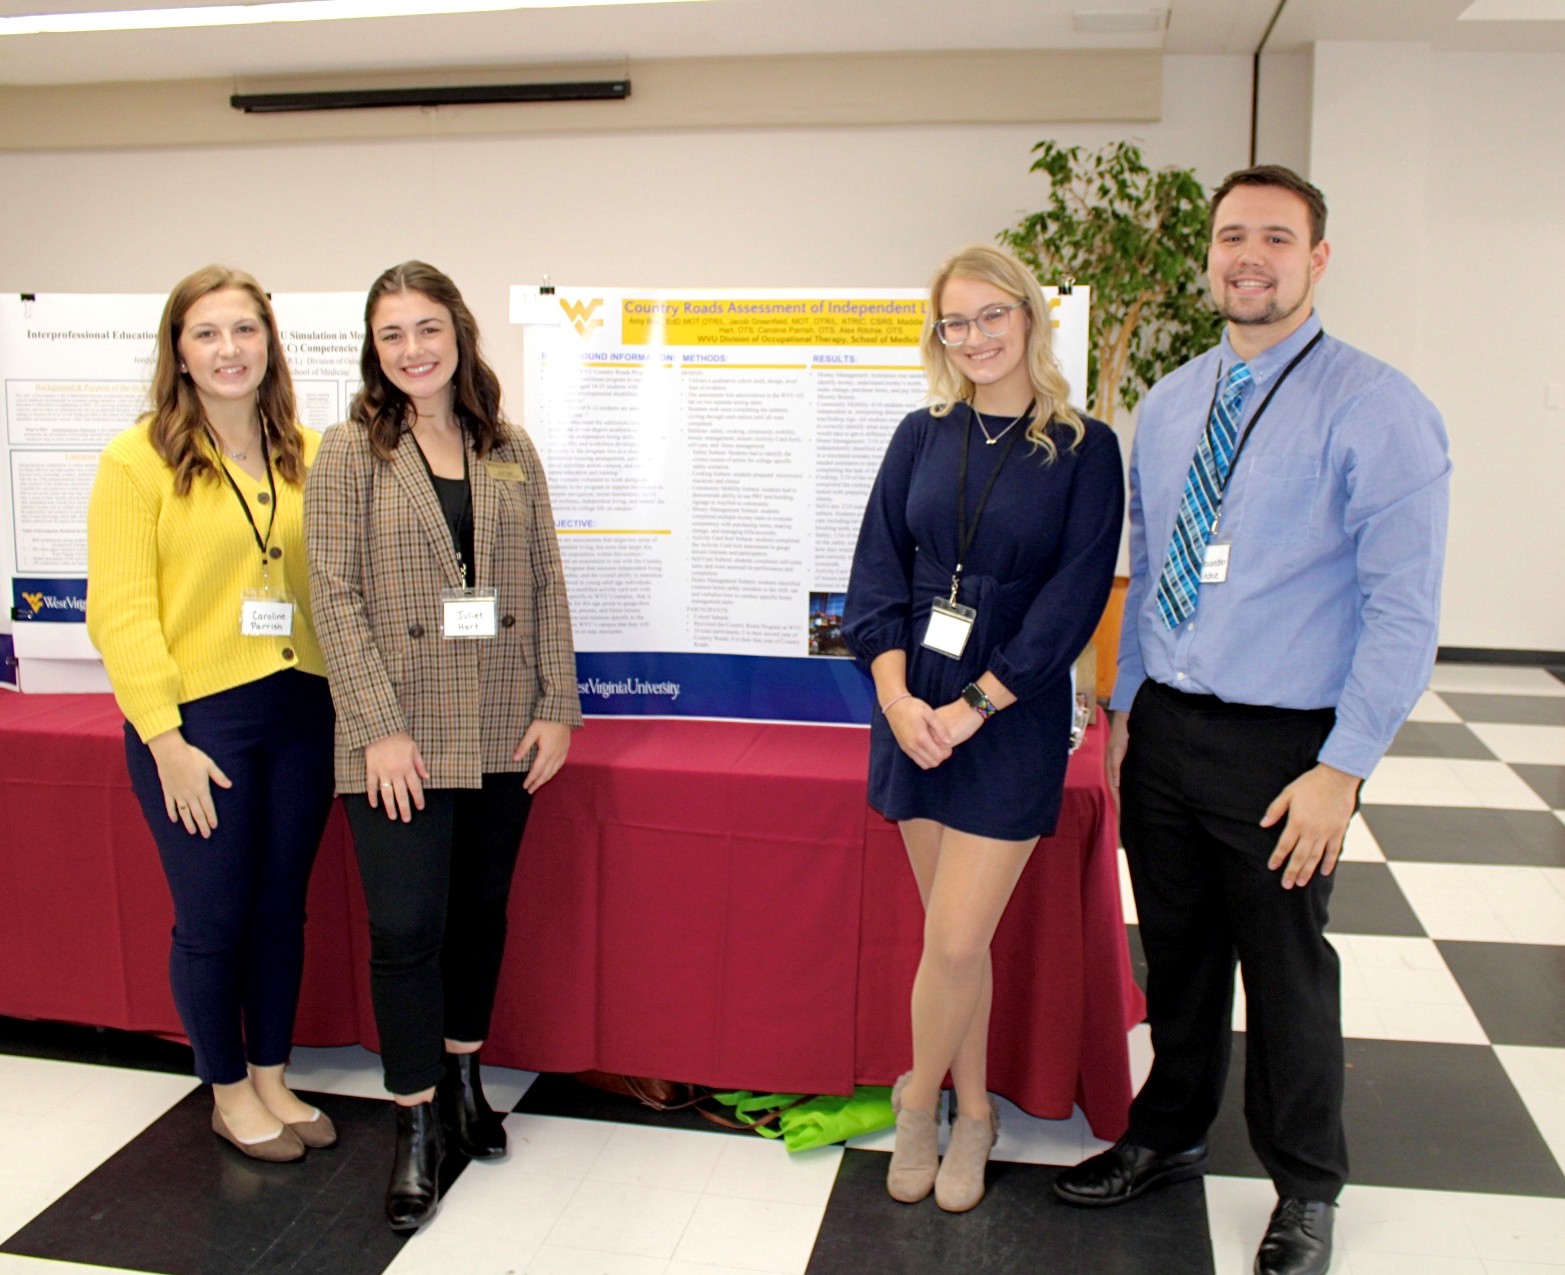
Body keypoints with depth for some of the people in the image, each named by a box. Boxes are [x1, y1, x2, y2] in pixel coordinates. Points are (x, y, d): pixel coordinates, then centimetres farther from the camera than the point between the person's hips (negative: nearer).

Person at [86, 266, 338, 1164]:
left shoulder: (309, 456, 6)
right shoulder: (139, 459, -6)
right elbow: (121, 611, -9)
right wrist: (164, 737, -13)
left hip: (301, 712, 4)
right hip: (198, 719, -4)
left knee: (283, 907, 14)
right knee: (214, 918, 7)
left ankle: (272, 1077, 33)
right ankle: (229, 1092, 28)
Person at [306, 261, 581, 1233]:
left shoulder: (511, 451, 7)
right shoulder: (351, 452, -2)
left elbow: (547, 585, 6)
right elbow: (336, 594, -7)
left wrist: (557, 706, 0)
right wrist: (379, 728, -14)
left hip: (503, 733, 3)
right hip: (401, 737, -3)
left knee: (482, 912, 15)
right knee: (406, 928, -2)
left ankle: (463, 1076, 35)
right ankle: (418, 1127, 15)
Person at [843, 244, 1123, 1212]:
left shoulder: (1085, 449, -4)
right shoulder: (924, 435, 6)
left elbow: (1075, 599, -10)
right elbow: (878, 568, 3)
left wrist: (971, 708, -15)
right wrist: (896, 694, -10)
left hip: (1013, 720, -3)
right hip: (913, 708, 4)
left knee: (955, 941, -4)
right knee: (955, 935, 12)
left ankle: (919, 1101, 23)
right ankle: (973, 1112, 30)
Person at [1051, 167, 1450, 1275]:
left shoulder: (1376, 410, -11)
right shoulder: (1169, 404, 8)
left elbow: (1404, 607, -15)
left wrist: (1342, 769, -19)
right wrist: (1126, 706, 12)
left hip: (1281, 746, -5)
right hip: (1164, 727, 5)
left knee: (1287, 974, 10)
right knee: (1177, 955, 19)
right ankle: (1169, 1137, 42)